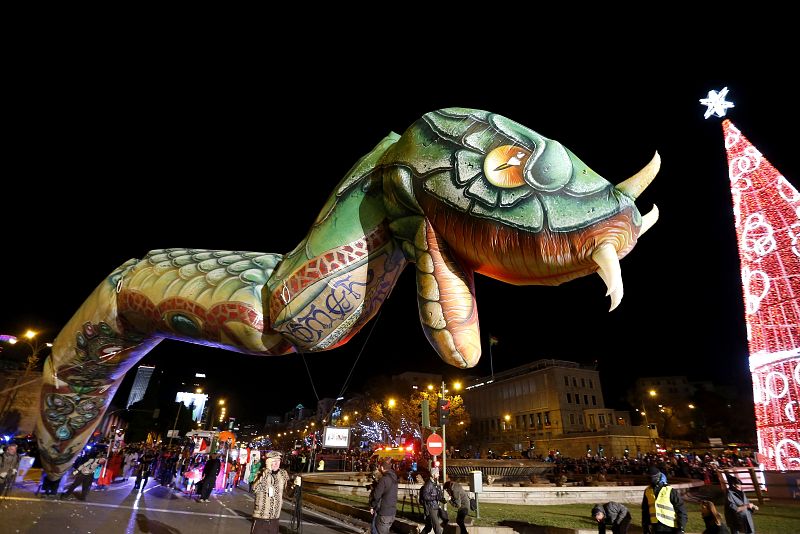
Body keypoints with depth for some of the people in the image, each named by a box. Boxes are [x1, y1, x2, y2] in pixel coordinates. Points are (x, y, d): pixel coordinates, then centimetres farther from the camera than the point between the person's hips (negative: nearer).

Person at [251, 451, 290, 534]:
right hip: (260, 517, -4)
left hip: (275, 518, 4)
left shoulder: (283, 473, 0)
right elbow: (255, 488, -30)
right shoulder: (262, 473, -12)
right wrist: (267, 471, -33)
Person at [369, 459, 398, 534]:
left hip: (384, 512, -8)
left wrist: (372, 506, -1)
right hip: (392, 512, 8)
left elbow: (376, 495, -18)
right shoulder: (394, 478, 6)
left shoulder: (384, 479, -19)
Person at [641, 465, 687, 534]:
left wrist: (681, 528, -11)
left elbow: (681, 509, -7)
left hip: (669, 528, -5)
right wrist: (645, 527, 13)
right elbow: (645, 511, 13)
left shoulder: (670, 491, -10)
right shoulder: (647, 491, 5)